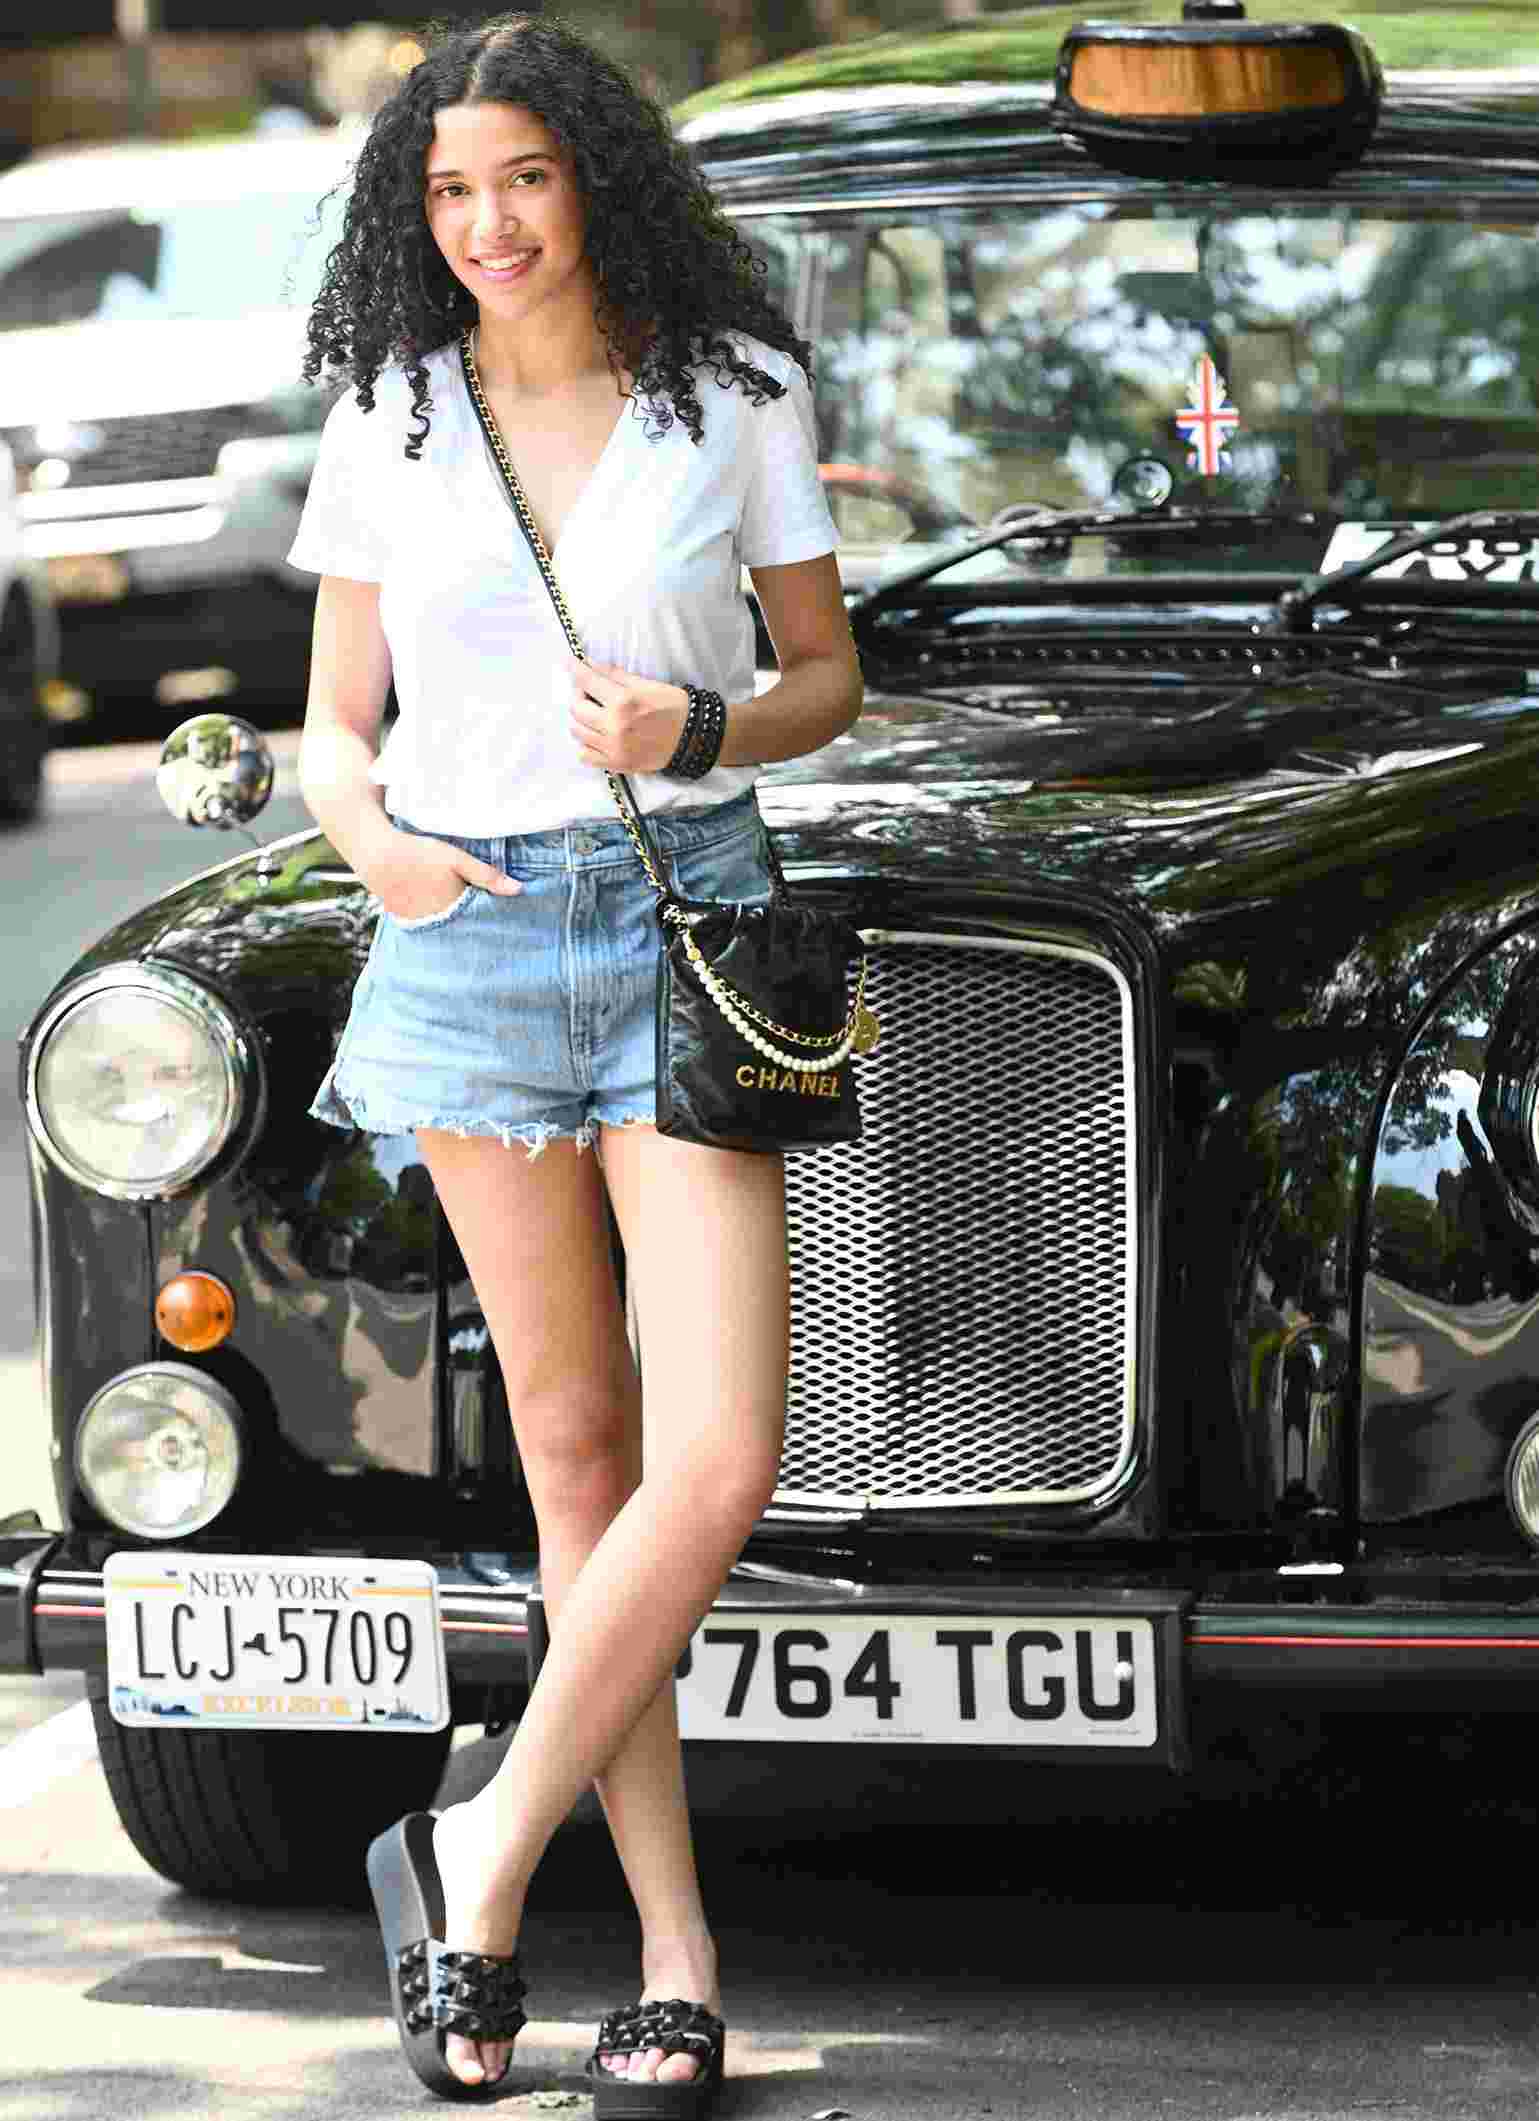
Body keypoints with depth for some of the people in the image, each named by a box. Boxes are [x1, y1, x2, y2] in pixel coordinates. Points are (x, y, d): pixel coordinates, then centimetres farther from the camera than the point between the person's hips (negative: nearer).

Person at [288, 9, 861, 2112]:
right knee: (579, 1452, 3)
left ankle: (487, 1848, 1)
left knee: (717, 1462, -13)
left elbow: (827, 675, 10)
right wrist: (365, 825, -12)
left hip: (687, 914, -1)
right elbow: (335, 720, 10)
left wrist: (706, 729, -11)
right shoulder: (389, 421, 6)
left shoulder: (737, 394, 2)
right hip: (469, 937, 1)